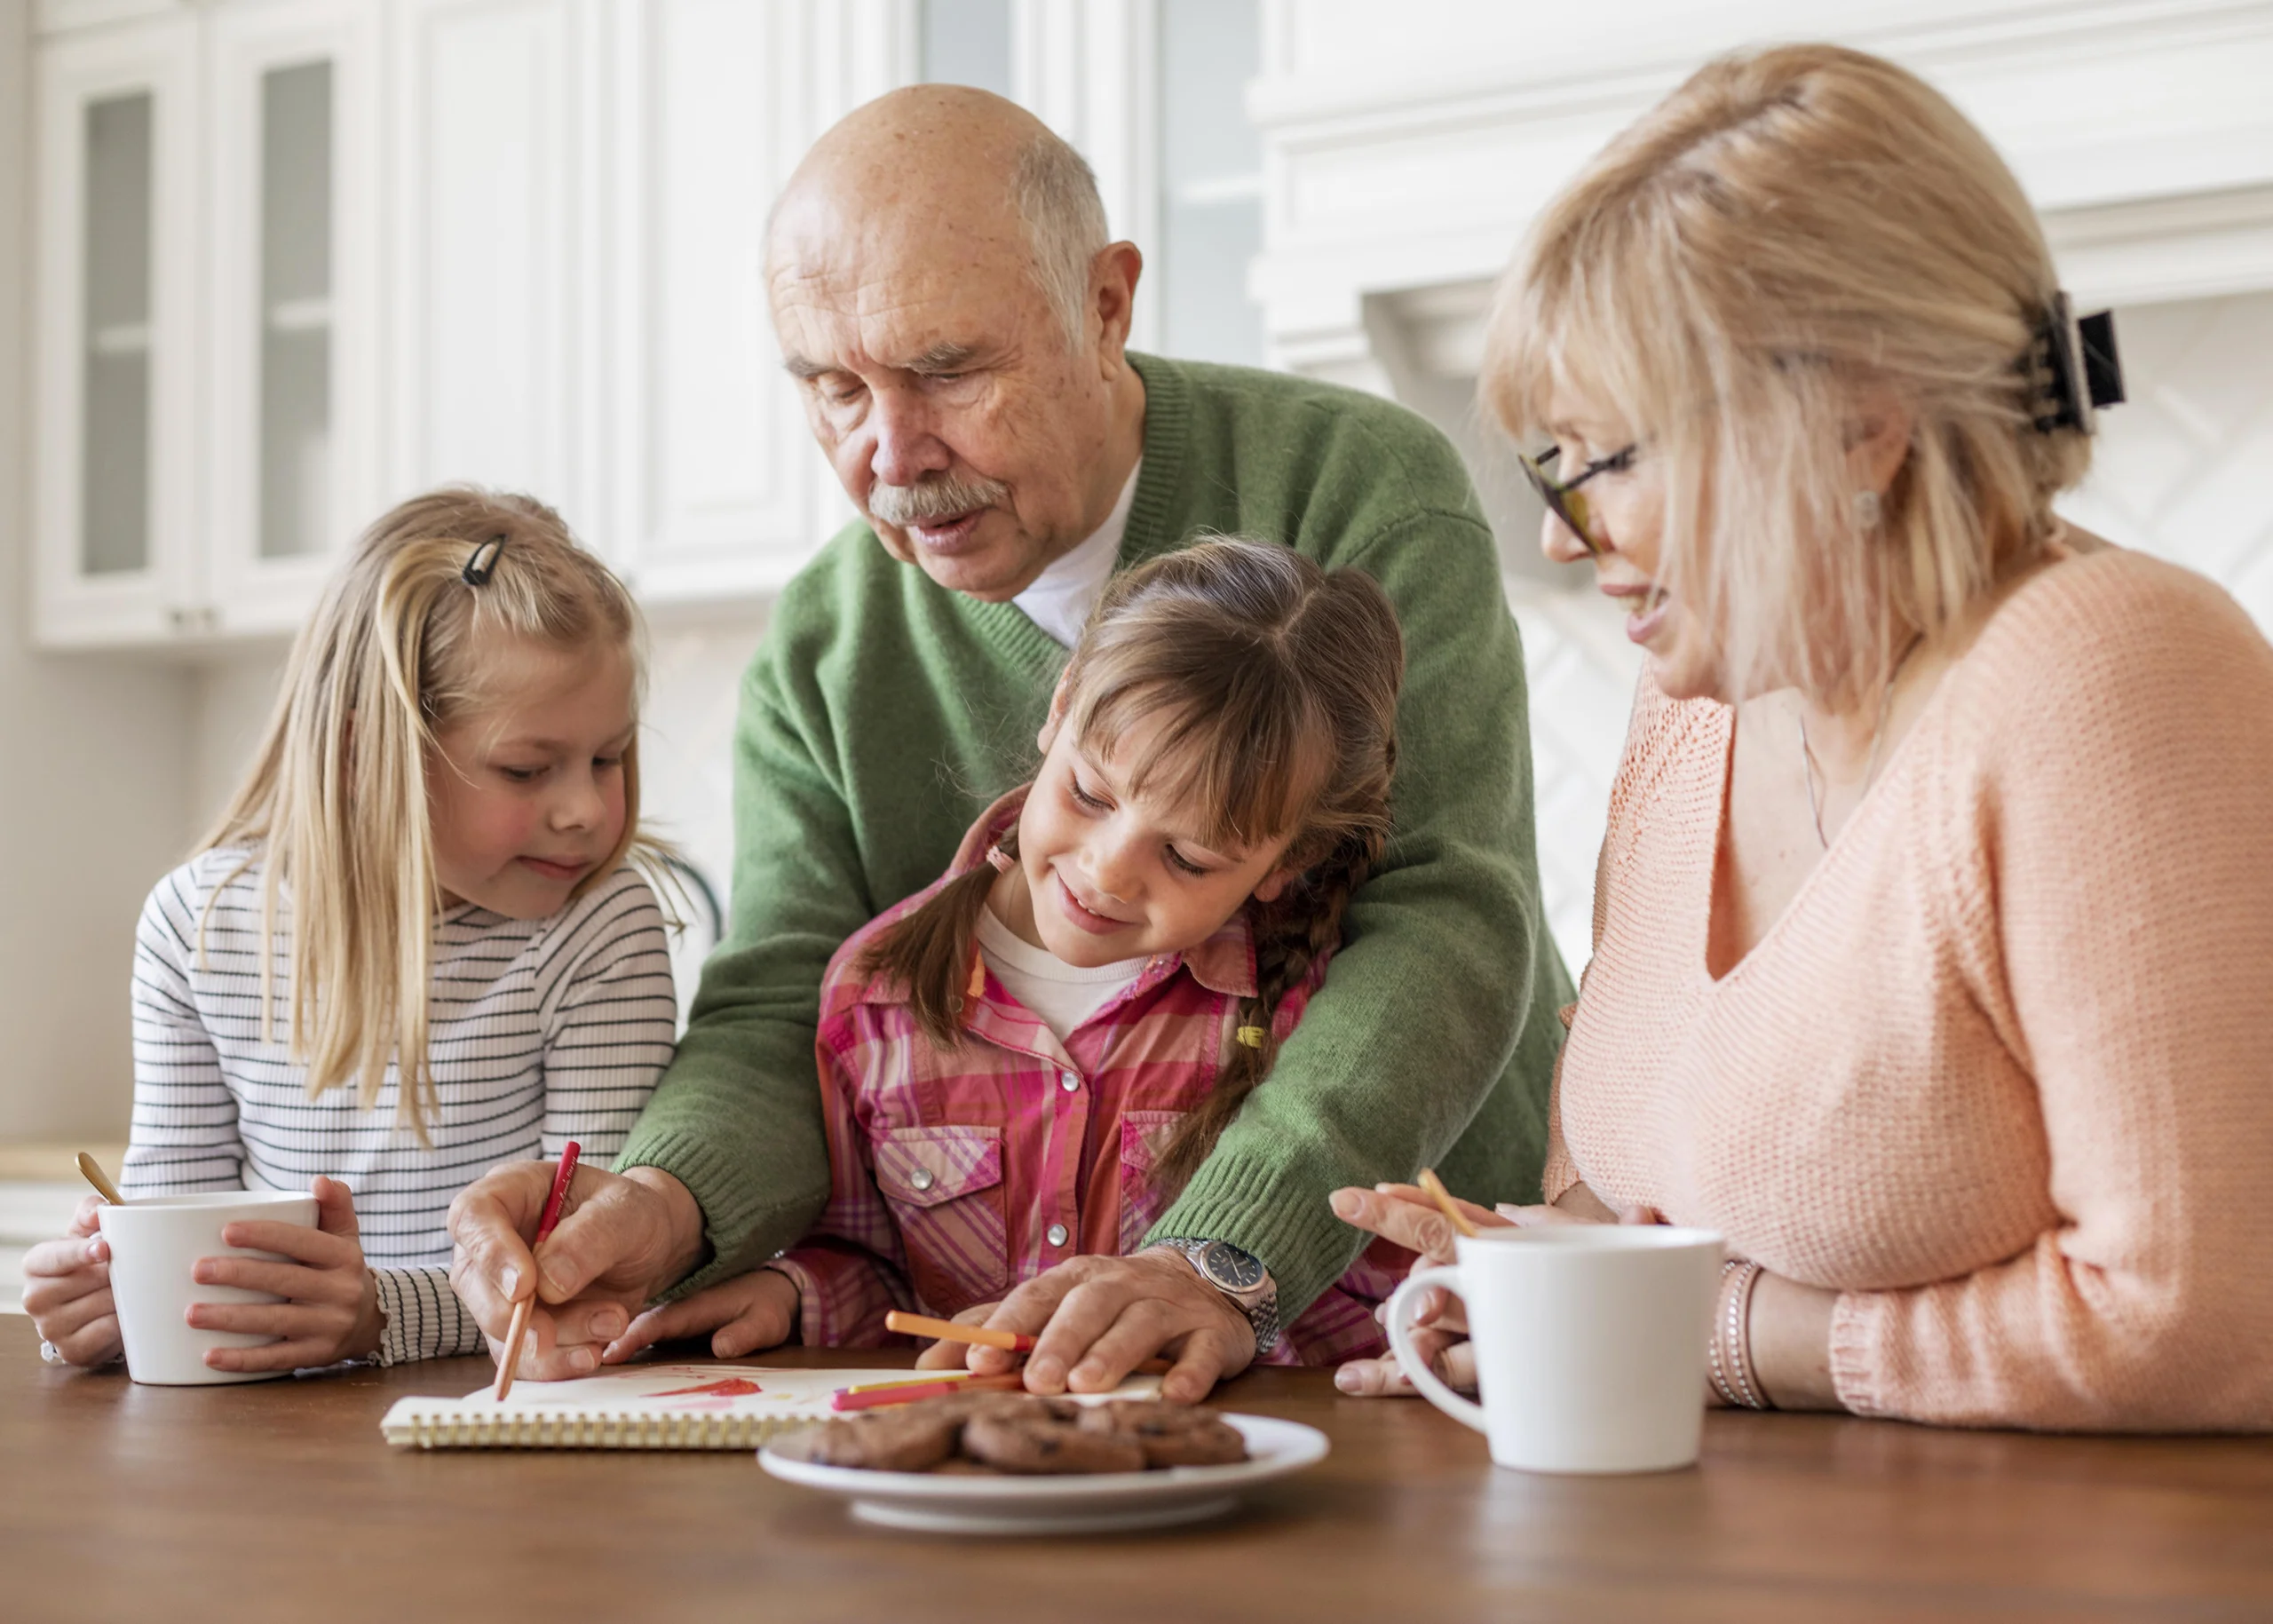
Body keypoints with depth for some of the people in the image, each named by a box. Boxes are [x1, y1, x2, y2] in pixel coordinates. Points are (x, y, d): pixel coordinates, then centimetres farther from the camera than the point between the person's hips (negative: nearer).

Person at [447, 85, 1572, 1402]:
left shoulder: (1363, 493, -11)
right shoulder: (818, 655, 1)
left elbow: (1445, 915, -19)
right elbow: (778, 1020, -4)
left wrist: (1225, 1257, -33)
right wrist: (661, 1208, -27)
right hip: (1029, 1346, 3)